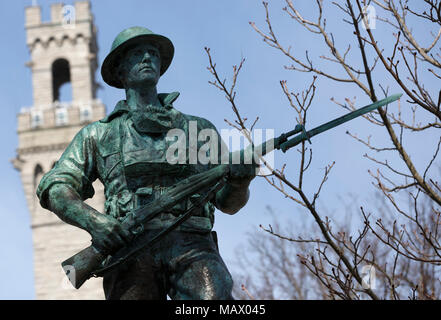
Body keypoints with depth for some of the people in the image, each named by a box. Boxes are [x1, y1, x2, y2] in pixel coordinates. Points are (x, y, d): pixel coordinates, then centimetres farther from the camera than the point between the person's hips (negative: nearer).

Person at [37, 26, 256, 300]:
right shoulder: (99, 135, 25)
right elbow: (55, 188, 13)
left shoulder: (199, 129, 28)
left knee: (214, 298, -30)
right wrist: (94, 221, -8)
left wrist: (240, 181, 0)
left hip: (190, 245, 0)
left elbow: (229, 203, 25)